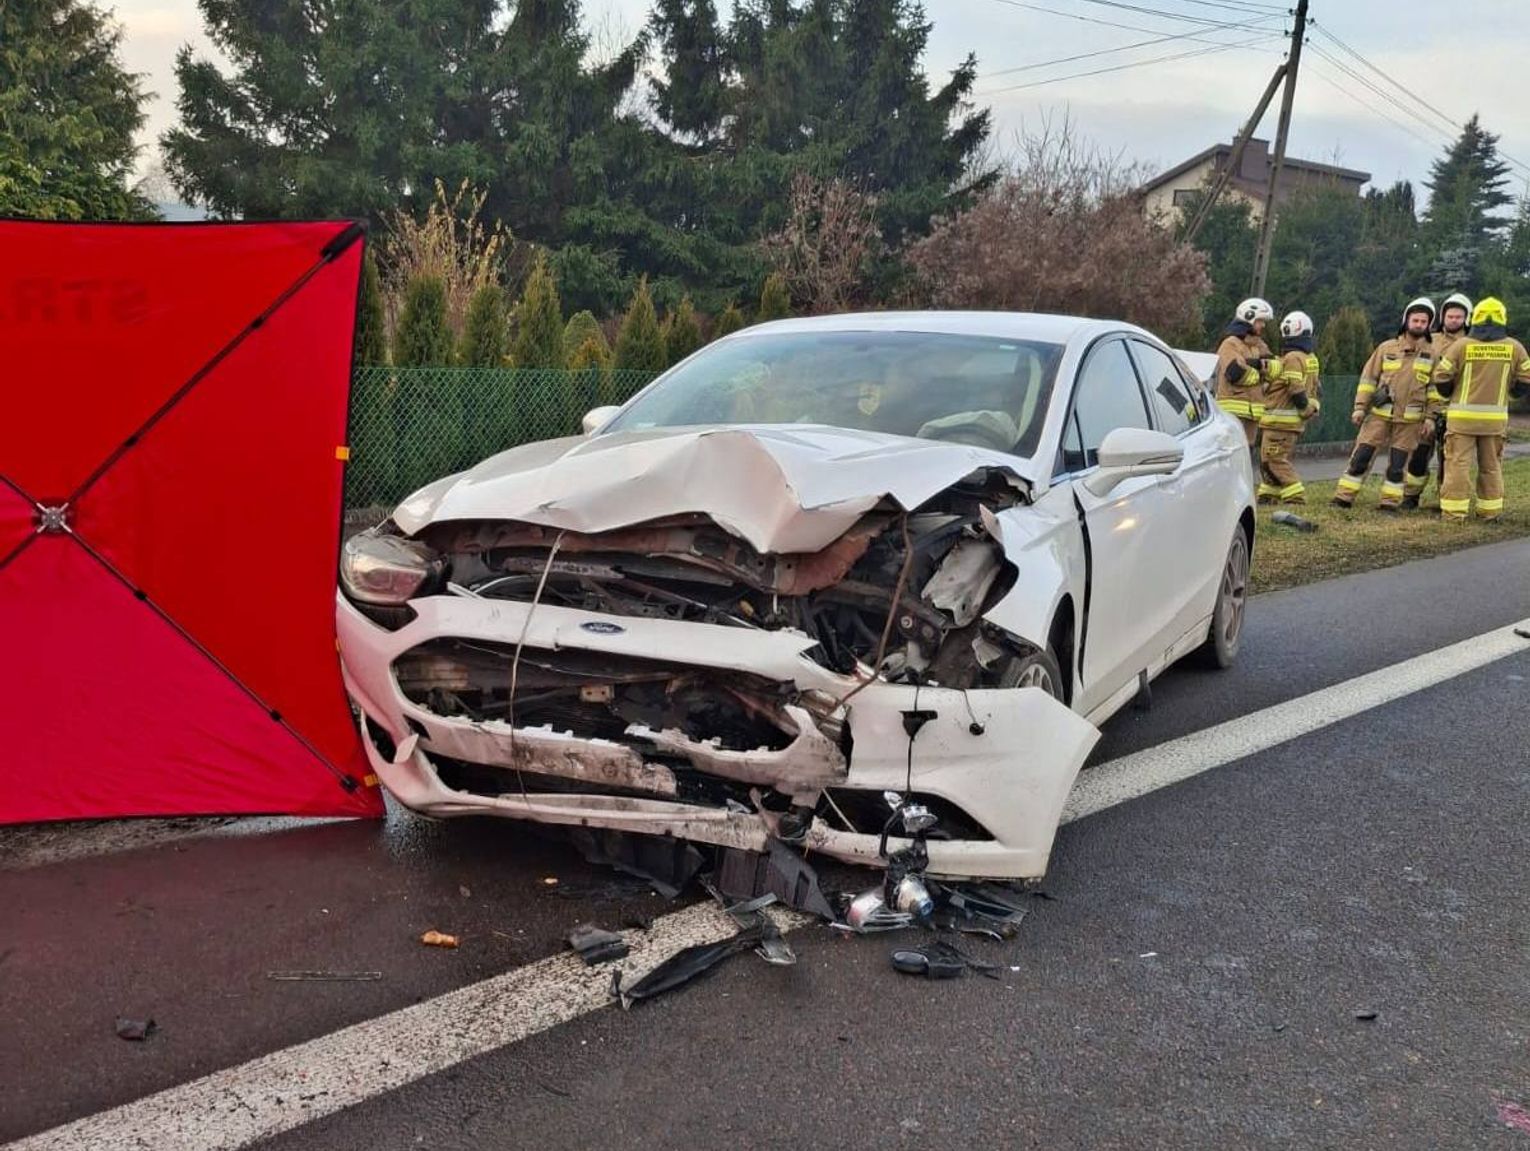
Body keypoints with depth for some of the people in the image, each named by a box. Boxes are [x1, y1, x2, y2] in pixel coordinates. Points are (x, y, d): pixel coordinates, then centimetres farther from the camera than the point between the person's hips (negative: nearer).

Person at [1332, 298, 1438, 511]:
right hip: (1379, 414, 0)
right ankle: (1344, 497, 3)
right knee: (1361, 456, -2)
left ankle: (1390, 501, 12)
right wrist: (1360, 407, 1)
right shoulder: (1387, 347, 5)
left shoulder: (1432, 353, 3)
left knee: (1398, 463, 3)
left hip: (1410, 419, 0)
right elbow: (1368, 378, 7)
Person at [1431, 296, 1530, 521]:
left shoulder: (1462, 345, -5)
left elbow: (1441, 377, -3)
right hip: (1495, 418, 2)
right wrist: (1510, 393, 26)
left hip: (1462, 416, -2)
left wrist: (1450, 395, 16)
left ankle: (1454, 511, -2)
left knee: (1458, 464, 0)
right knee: (1491, 466, 13)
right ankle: (1490, 510, 17)